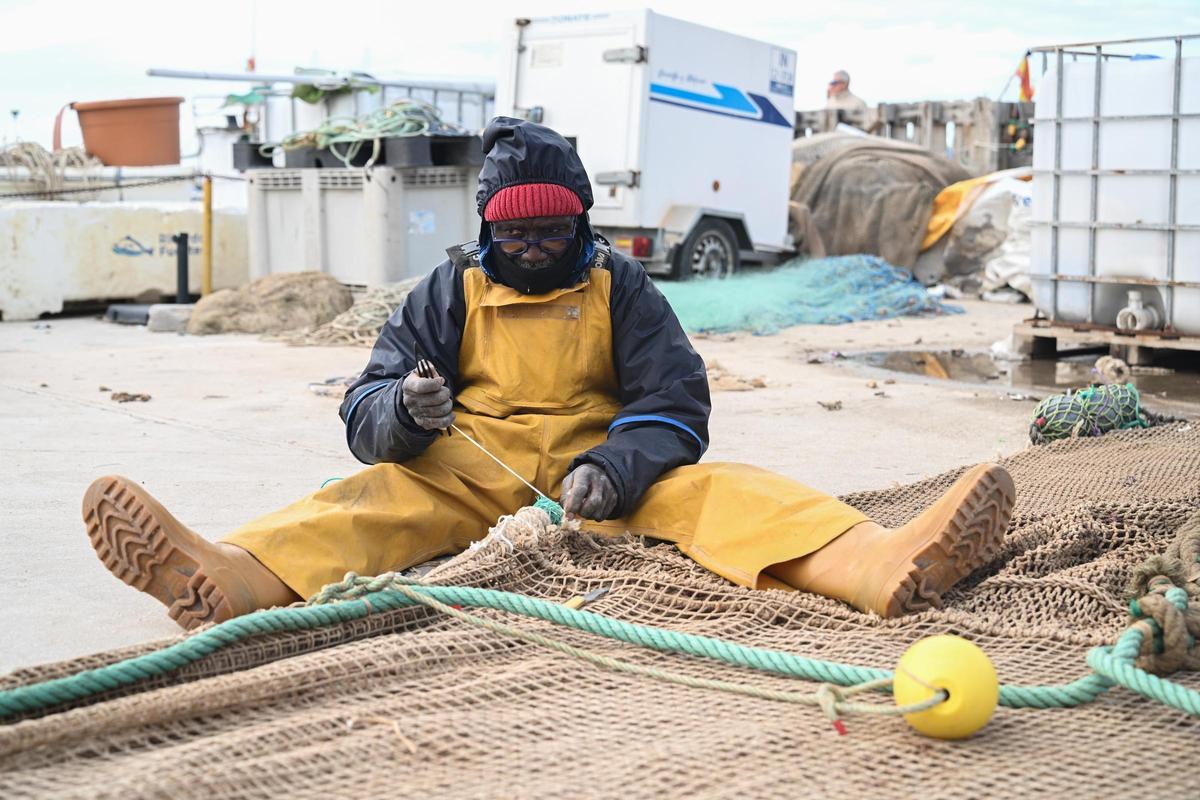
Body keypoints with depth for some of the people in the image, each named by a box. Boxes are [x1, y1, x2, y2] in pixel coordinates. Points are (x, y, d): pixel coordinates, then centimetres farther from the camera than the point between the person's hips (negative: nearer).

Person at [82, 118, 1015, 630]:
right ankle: (229, 576, -59)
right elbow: (364, 409, 2)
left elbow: (675, 404, -1)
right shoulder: (450, 290, 9)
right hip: (466, 474, 0)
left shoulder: (618, 285, 8)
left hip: (603, 473, 0)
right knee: (379, 493, -28)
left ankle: (885, 563, -52)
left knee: (715, 486, -25)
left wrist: (614, 470, -23)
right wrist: (405, 411, -25)